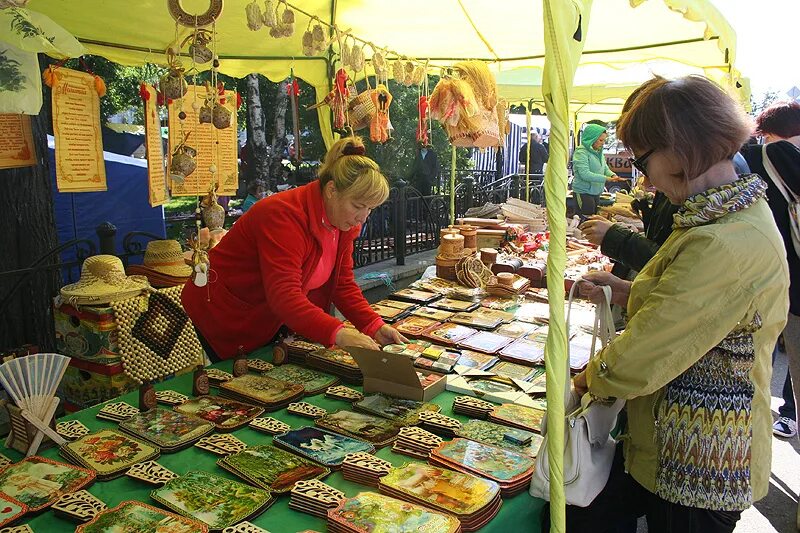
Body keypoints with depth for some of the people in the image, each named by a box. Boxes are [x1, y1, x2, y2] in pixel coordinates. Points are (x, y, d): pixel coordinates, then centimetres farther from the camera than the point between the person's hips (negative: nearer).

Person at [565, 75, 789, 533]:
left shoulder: (726, 246, -29)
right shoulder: (737, 213, 5)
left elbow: (641, 361, -25)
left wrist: (590, 377, -5)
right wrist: (630, 293, 5)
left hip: (698, 468, -9)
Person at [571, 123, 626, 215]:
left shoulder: (599, 152, 8)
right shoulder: (581, 152, -16)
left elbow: (605, 168, 15)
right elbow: (585, 174, -25)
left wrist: (613, 175, -9)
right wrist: (606, 178, -26)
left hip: (596, 192, 8)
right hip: (584, 193, -8)